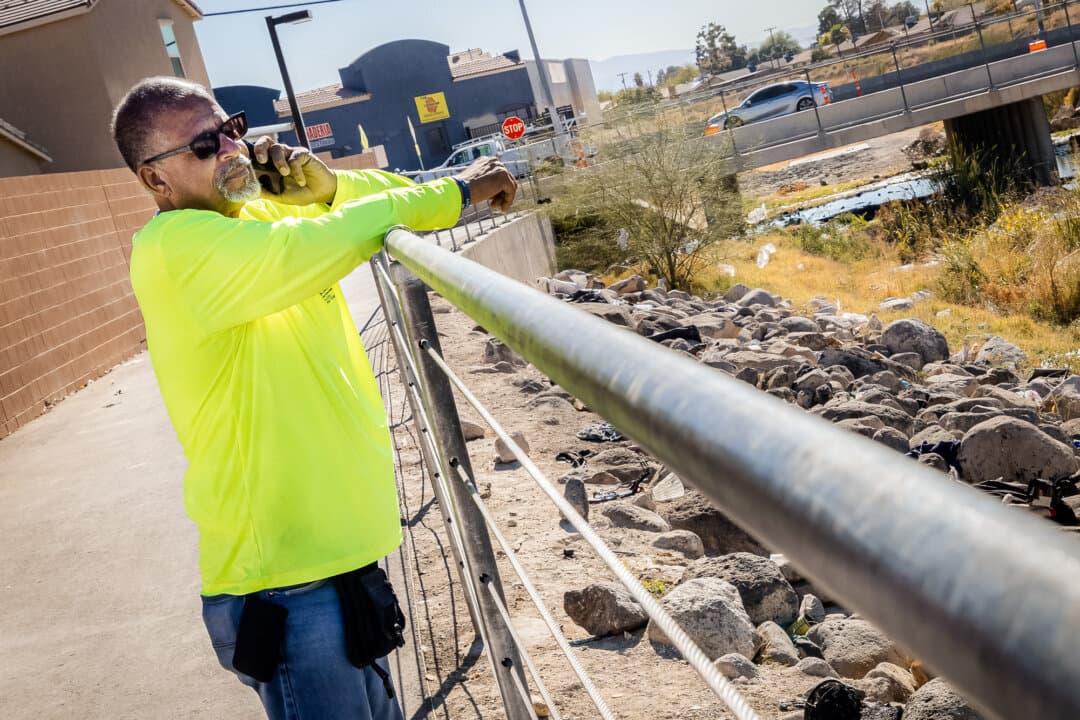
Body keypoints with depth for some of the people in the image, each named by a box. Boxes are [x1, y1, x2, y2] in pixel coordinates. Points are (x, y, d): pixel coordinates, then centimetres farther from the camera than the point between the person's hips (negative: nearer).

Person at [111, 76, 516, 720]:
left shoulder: (264, 213, 10)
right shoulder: (172, 246, -16)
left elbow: (398, 203, 15)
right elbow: (299, 253, -31)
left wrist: (328, 185, -7)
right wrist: (456, 192, -22)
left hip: (338, 555, 9)